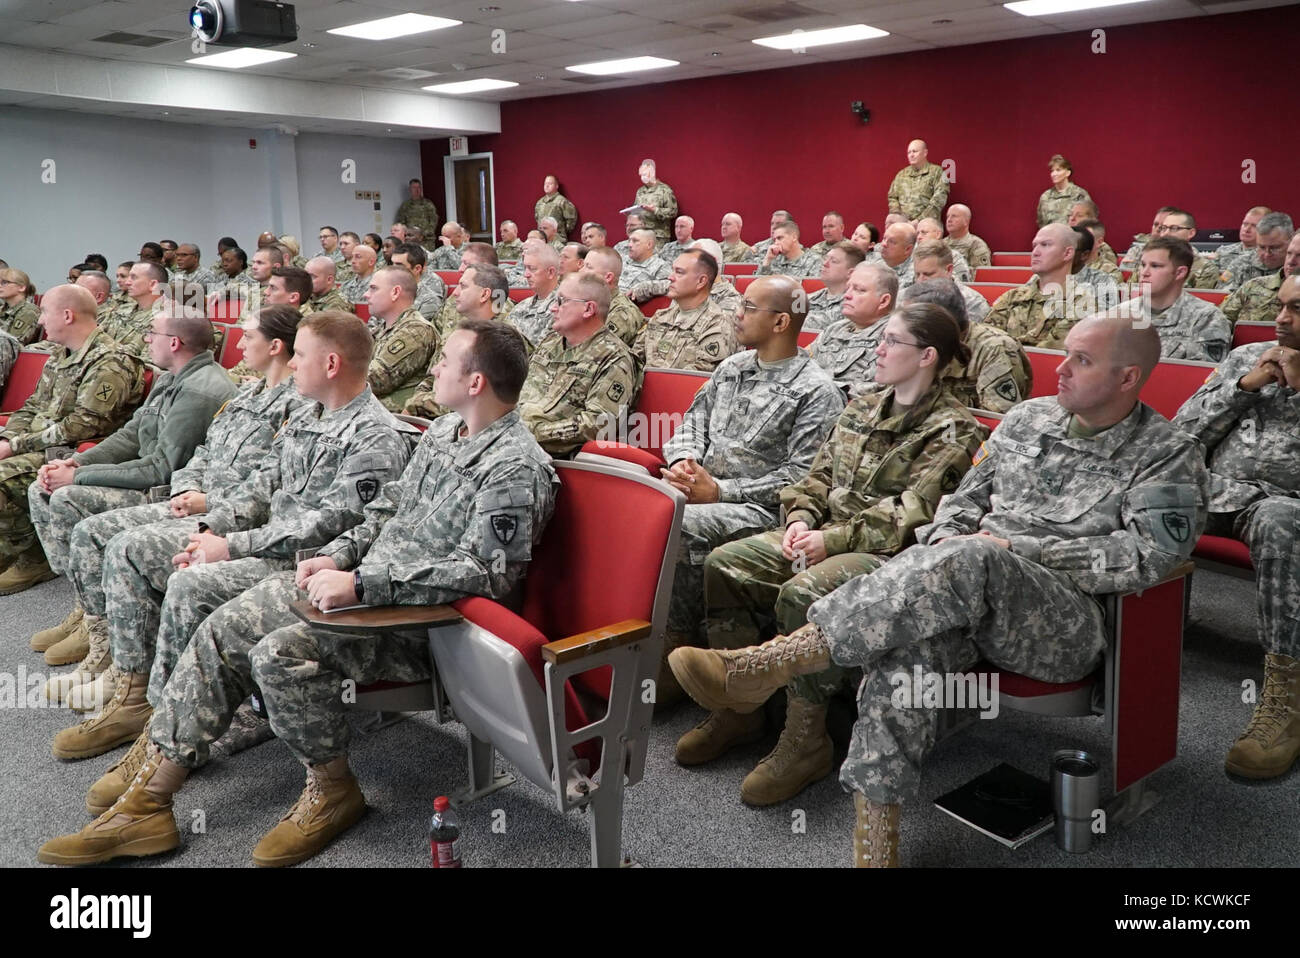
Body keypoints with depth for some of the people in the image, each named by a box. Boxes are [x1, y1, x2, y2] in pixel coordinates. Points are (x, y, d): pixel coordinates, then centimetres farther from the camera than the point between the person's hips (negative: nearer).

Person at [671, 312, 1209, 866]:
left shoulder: (1170, 457, 4)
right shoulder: (1027, 418, 19)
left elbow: (1147, 555, -11)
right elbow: (966, 500, 23)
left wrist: (1016, 550, -14)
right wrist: (944, 545, -1)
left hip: (1067, 623, -4)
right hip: (972, 596, 4)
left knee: (973, 561, -37)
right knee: (906, 648, -33)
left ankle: (769, 664, -38)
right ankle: (874, 845, -31)